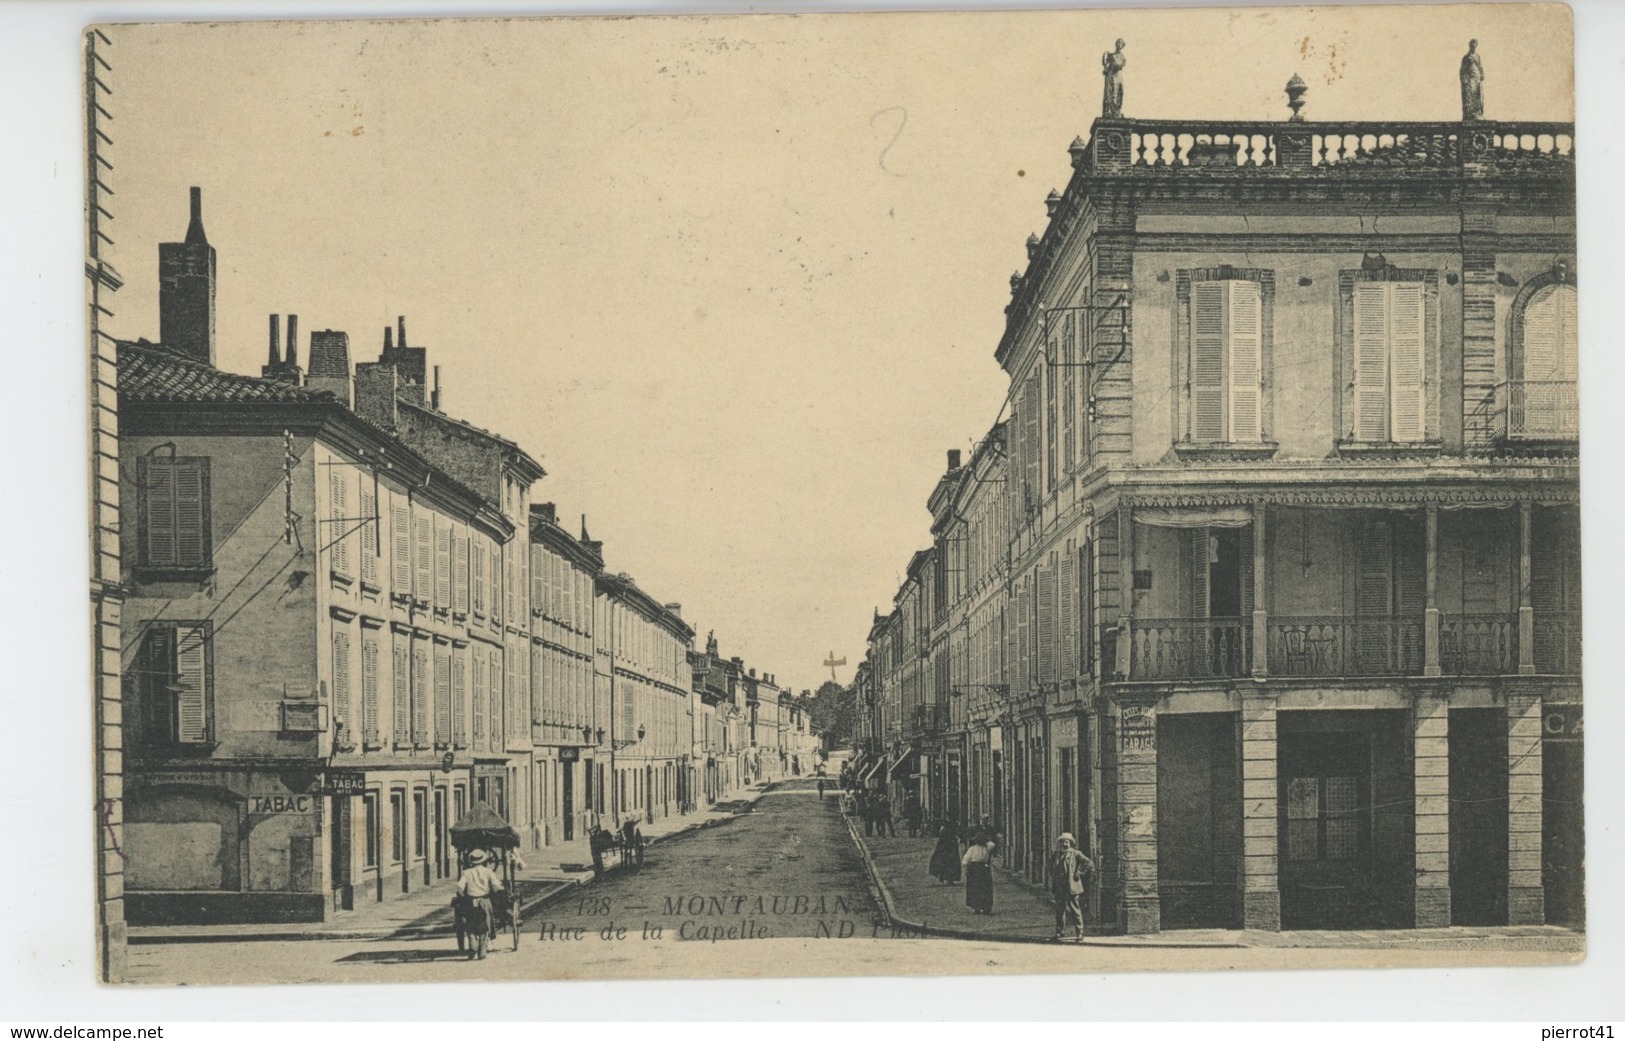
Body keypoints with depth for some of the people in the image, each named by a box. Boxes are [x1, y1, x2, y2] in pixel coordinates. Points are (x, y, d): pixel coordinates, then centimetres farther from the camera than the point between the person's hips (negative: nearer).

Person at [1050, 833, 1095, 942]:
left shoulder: (1075, 854, -1)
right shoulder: (1056, 856, 14)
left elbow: (1089, 864, -4)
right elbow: (1052, 872, 23)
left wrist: (1080, 875, -5)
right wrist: (1052, 887, 15)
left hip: (1072, 888, -4)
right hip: (1059, 889, 4)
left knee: (1075, 911, -2)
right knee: (1059, 911, 6)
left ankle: (1079, 935, 2)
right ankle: (1059, 934, 13)